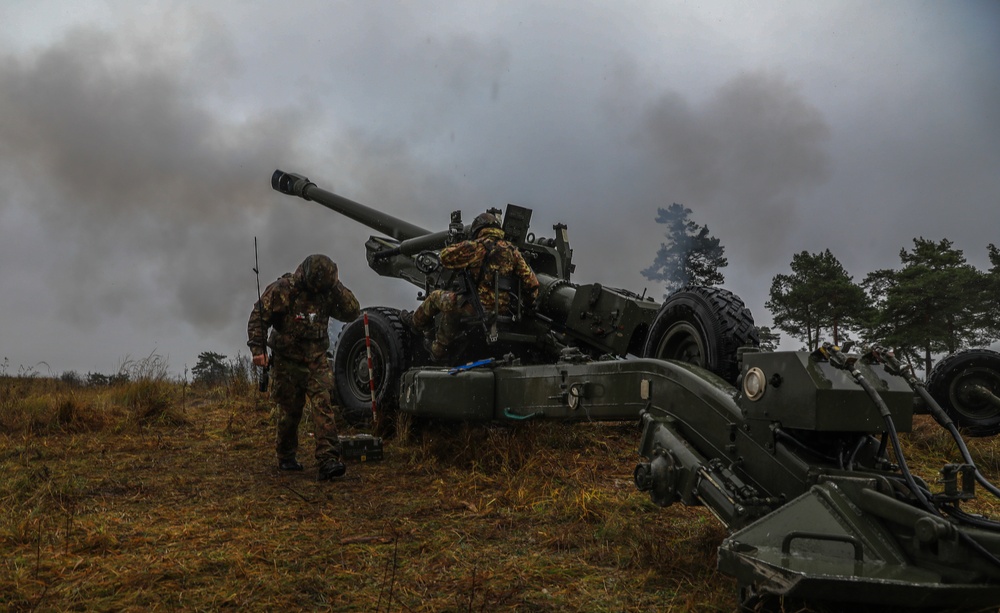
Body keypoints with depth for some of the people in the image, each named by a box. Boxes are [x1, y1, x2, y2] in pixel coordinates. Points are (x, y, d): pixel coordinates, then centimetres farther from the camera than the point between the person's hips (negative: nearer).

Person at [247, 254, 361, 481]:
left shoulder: (326, 292, -1)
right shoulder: (282, 290, -13)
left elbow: (353, 313, -5)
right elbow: (258, 317, -9)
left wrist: (337, 287, -14)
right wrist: (257, 348, -17)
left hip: (316, 361, 3)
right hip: (287, 362, -3)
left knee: (323, 405, -13)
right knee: (290, 411, 7)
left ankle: (328, 461, -17)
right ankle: (286, 458, 29)